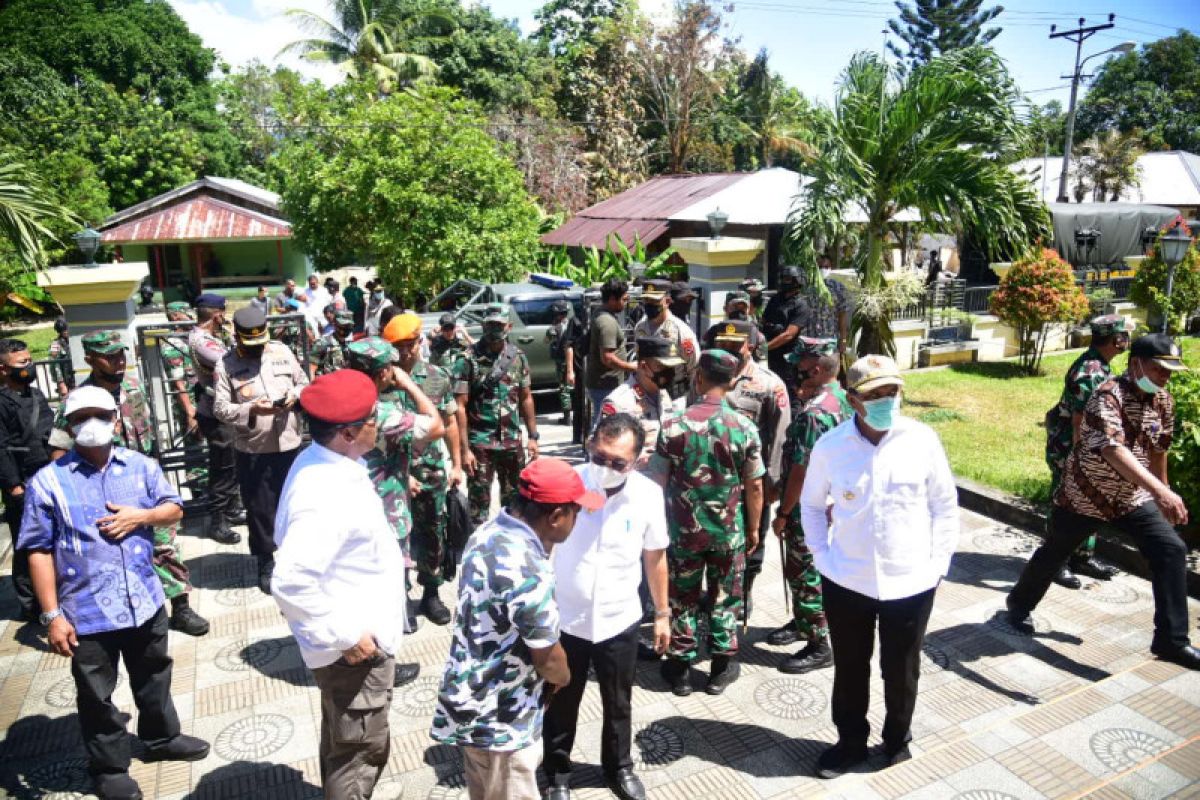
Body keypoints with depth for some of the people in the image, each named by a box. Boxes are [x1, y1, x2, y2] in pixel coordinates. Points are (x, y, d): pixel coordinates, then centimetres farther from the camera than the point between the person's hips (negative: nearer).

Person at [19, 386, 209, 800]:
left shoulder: (142, 466, 0)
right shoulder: (48, 481, -10)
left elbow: (174, 508, 8)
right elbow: (39, 550, -10)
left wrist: (141, 516, -14)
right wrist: (52, 615, -12)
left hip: (145, 601, 3)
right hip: (87, 612, -3)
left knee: (154, 678, 23)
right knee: (97, 696, 13)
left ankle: (161, 737, 45)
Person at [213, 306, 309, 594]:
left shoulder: (282, 351, 4)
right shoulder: (225, 365, -4)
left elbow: (304, 382, 12)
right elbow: (220, 408, -9)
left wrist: (295, 395, -10)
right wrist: (251, 409, -26)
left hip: (289, 443, 3)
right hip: (252, 449, -2)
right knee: (259, 509, 7)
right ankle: (266, 564, 25)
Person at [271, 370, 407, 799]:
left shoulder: (322, 462, -1)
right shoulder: (327, 496, -31)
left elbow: (294, 538, 13)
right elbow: (290, 583, -36)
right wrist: (344, 636, -25)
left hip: (357, 636, 9)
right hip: (355, 646, -9)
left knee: (342, 743, 27)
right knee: (361, 751, 10)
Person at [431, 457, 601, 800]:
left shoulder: (489, 532, -4)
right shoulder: (527, 572, -33)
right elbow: (549, 661, -19)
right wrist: (563, 676, 1)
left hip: (476, 703, 9)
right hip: (498, 718, -9)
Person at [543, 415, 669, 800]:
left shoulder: (648, 494, -14)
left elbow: (655, 556, 1)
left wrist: (662, 613, 8)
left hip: (619, 621, 2)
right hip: (564, 620, -1)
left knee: (618, 703, 22)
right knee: (561, 703, 19)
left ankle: (619, 767, 49)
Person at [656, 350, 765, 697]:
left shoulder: (673, 424, -12)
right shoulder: (745, 428, -11)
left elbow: (659, 479, -6)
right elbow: (754, 486, -5)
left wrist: (661, 521, 9)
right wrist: (753, 528, 8)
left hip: (683, 529, 0)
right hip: (729, 531, 0)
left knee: (682, 598, 14)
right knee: (725, 598, 16)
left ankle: (680, 668, 25)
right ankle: (722, 667, 27)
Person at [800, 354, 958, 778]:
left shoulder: (922, 439, -11)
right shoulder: (829, 446, -10)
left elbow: (945, 505, 0)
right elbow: (811, 505, 5)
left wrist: (938, 562, -3)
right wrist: (822, 558, -2)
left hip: (911, 582, 0)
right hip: (846, 581, 1)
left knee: (902, 670, 17)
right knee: (849, 667, 17)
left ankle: (897, 738, 44)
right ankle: (850, 740, 40)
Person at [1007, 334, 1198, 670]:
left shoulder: (1164, 401, -2)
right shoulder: (1109, 396, -26)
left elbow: (1159, 449, 13)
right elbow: (1114, 451, -41)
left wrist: (1163, 494, 19)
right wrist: (1161, 491, -49)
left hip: (1132, 497, 6)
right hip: (1085, 493, -5)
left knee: (1171, 550, -10)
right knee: (1053, 553, 11)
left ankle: (1171, 640, 0)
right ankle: (1019, 604, 36)